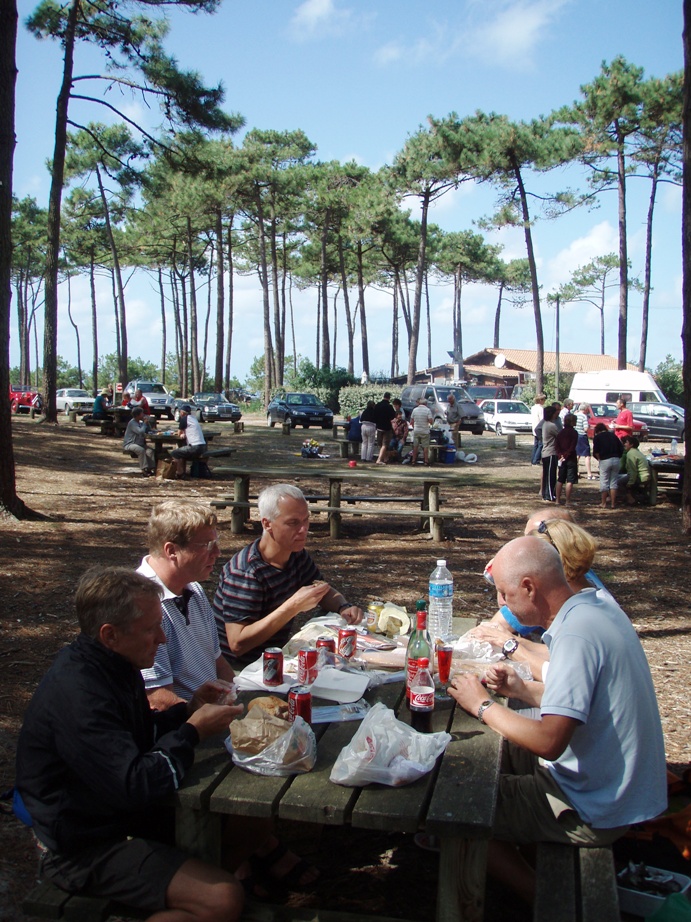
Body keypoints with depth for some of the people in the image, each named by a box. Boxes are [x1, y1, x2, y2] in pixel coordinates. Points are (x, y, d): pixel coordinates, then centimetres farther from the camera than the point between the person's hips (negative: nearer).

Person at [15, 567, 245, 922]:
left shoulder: (110, 665, 1)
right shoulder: (75, 695, -30)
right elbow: (136, 786, -32)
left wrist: (187, 711, -2)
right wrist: (193, 731, -19)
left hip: (125, 813, 9)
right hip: (85, 848, -9)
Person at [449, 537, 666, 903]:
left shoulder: (577, 634, -28)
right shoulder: (596, 607, 2)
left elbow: (550, 741, -32)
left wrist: (481, 705, -18)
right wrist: (520, 688, 3)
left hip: (596, 811, -10)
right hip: (621, 786, 10)